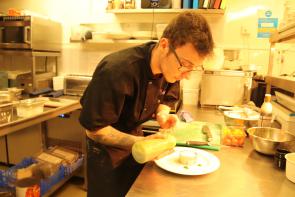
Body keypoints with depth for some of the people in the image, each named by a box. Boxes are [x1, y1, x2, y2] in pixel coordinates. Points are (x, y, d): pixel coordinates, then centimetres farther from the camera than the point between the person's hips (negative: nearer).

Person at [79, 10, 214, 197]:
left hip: (134, 136, 6)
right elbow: (93, 129, -27)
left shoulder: (171, 67, -16)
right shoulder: (117, 71, -36)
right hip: (106, 146, -5)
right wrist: (139, 143, -34)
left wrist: (162, 115, -19)